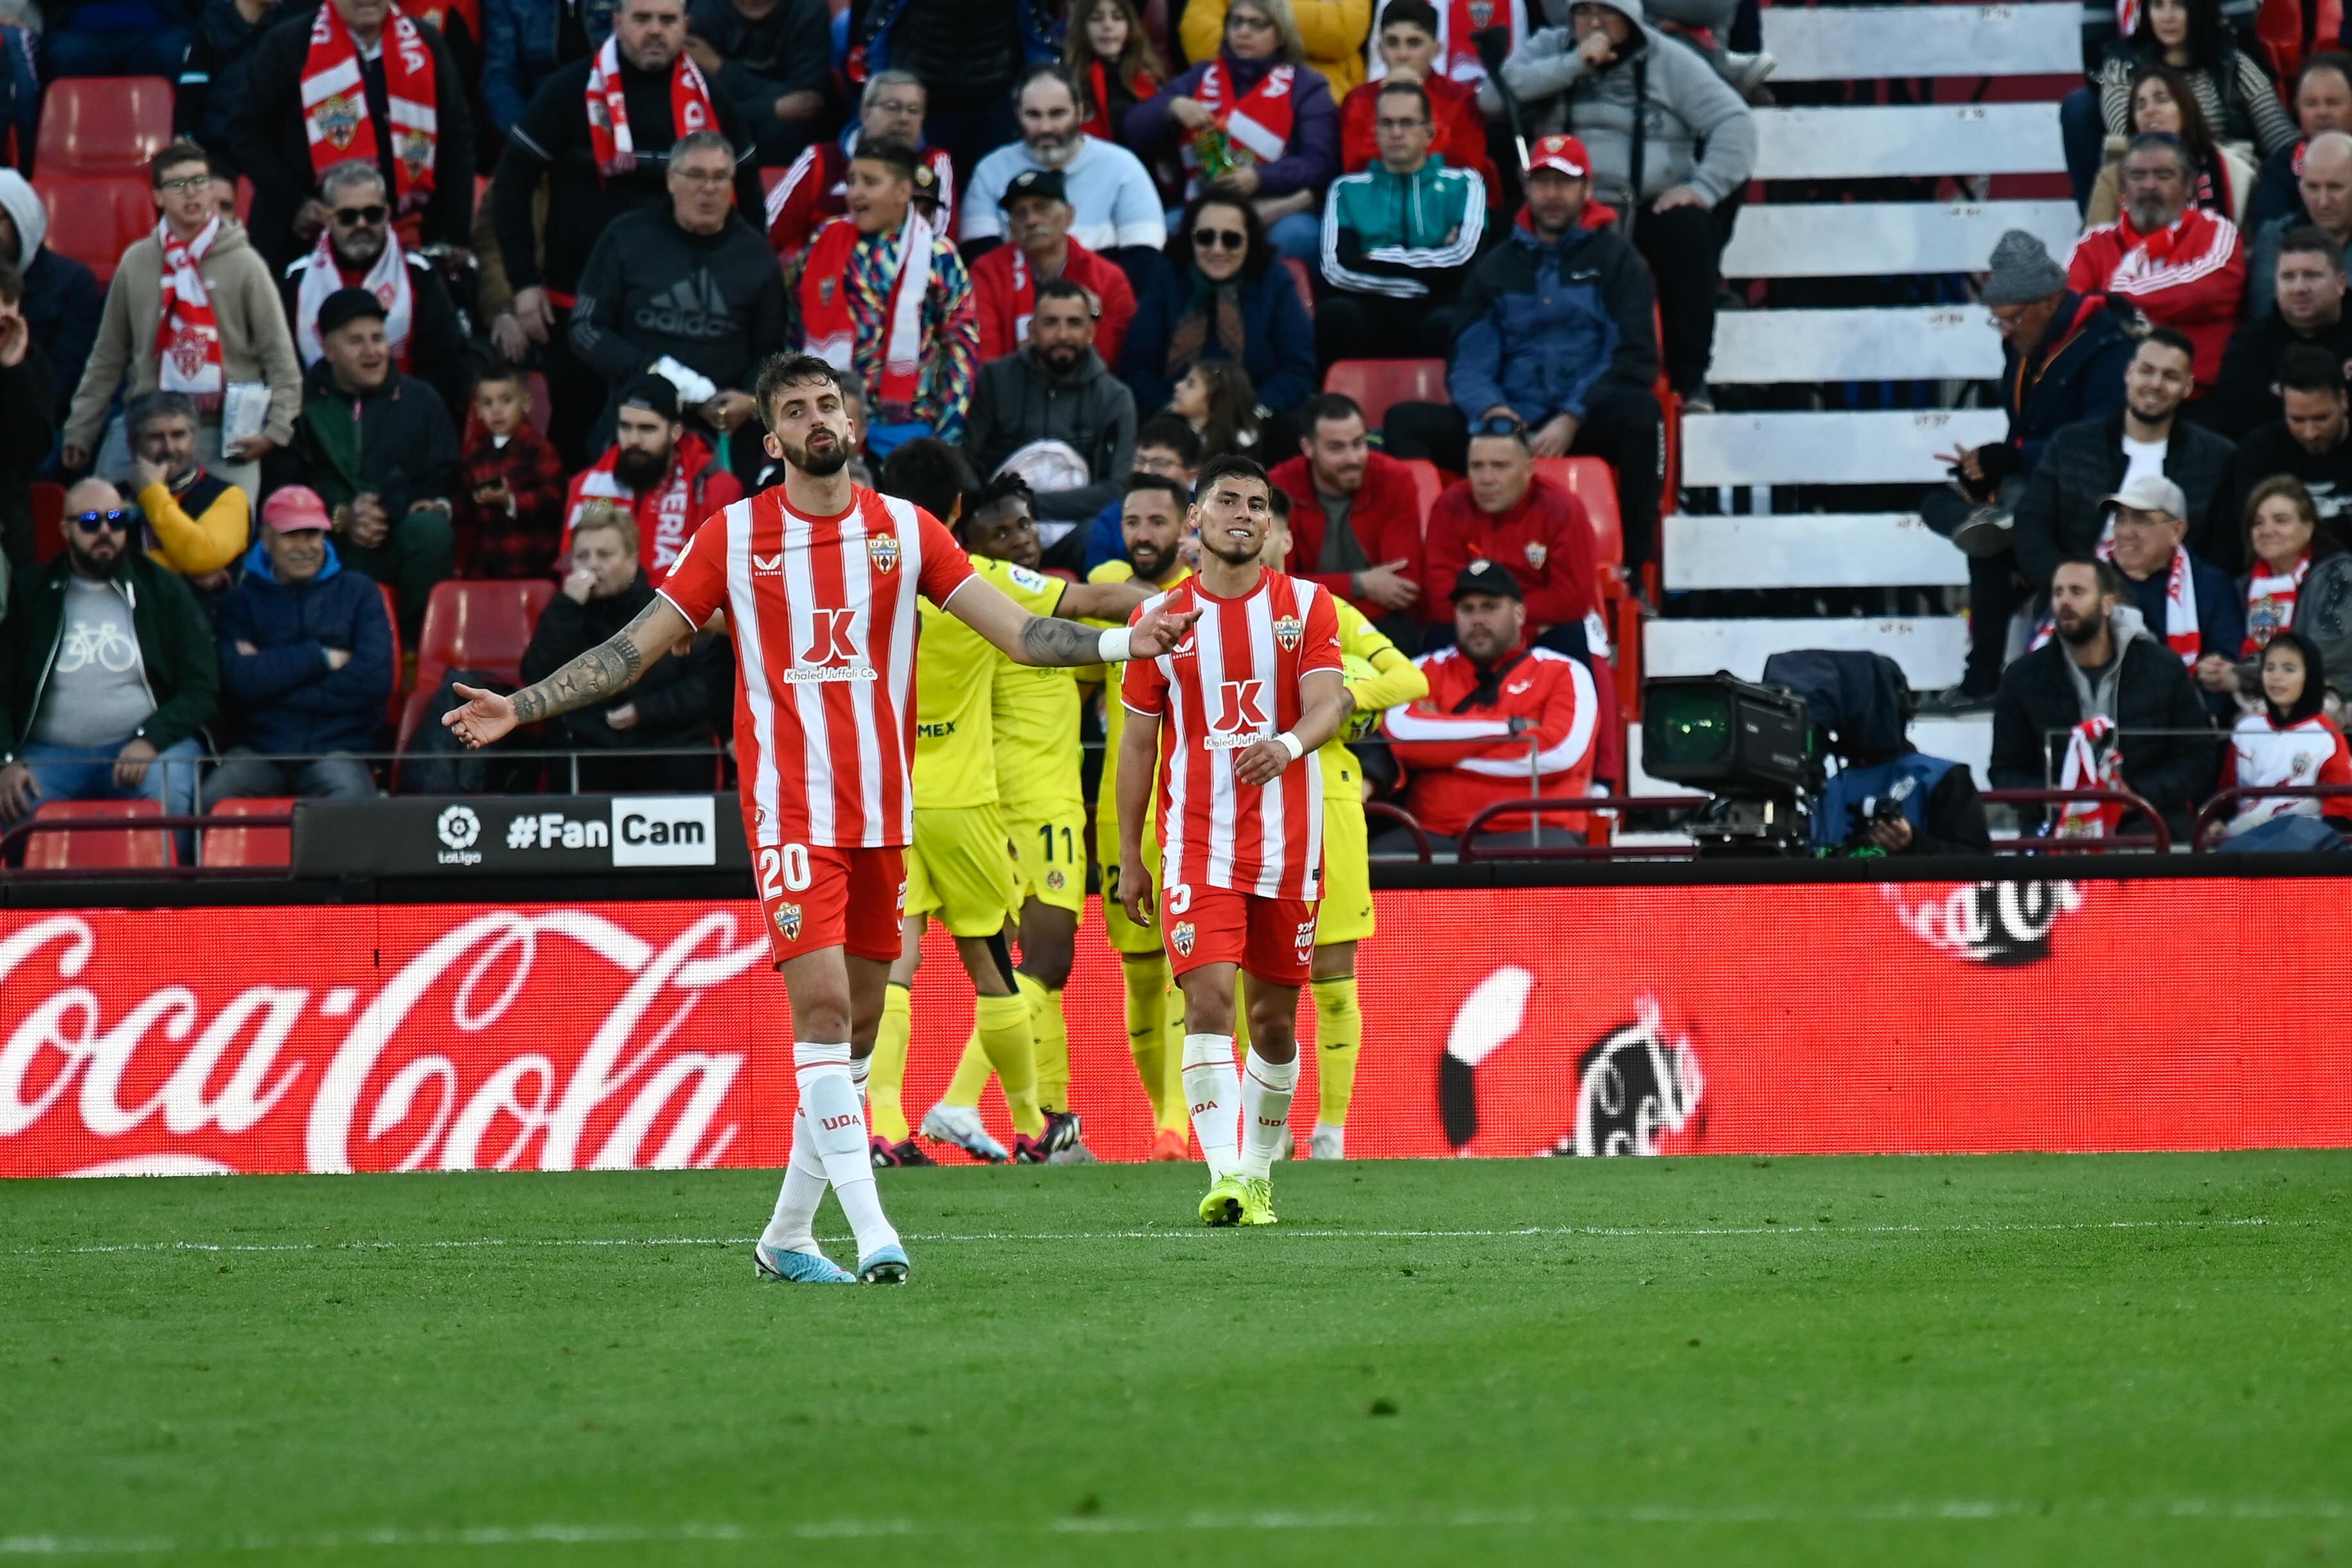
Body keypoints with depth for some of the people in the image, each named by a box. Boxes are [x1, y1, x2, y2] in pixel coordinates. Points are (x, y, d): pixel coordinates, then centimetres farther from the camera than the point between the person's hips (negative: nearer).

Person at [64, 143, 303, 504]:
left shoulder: (243, 264, 0)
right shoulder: (136, 263, 7)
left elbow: (279, 355, 1)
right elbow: (107, 359, 13)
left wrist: (277, 427, -10)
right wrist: (79, 431, 11)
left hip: (228, 437, -2)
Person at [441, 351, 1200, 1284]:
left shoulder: (905, 530, 6)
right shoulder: (733, 536, 1)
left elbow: (1016, 631, 5)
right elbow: (636, 647, 4)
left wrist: (1126, 642, -9)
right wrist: (518, 708, -3)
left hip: (884, 813, 4)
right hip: (790, 811, -4)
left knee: (858, 1027, 7)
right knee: (822, 1006, -16)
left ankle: (787, 1235, 18)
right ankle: (869, 1231, -20)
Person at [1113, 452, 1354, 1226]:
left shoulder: (1306, 606, 3)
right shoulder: (1162, 616, 4)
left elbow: (1331, 701, -10)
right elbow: (1137, 742, 8)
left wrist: (1288, 742, -34)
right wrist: (1129, 858, 7)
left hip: (1287, 843, 1)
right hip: (1196, 844, -1)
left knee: (1274, 1019, 8)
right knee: (1209, 999, -16)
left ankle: (1260, 1170, 24)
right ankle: (1226, 1176, -22)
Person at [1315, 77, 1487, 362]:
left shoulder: (1463, 185, 15)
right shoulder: (1348, 189, 18)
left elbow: (1464, 260, -4)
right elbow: (1336, 269, 0)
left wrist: (1376, 260, 2)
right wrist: (1430, 263, -1)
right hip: (1371, 312, 1)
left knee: (1448, 323, -36)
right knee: (1338, 313, -34)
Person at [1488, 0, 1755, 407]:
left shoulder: (1669, 61, 8)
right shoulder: (1550, 49, 12)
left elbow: (1734, 122, 0)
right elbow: (1494, 95, -6)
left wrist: (1704, 188, -15)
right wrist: (1574, 65, -10)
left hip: (1651, 210, 0)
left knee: (1688, 230, -32)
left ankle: (1690, 380, -22)